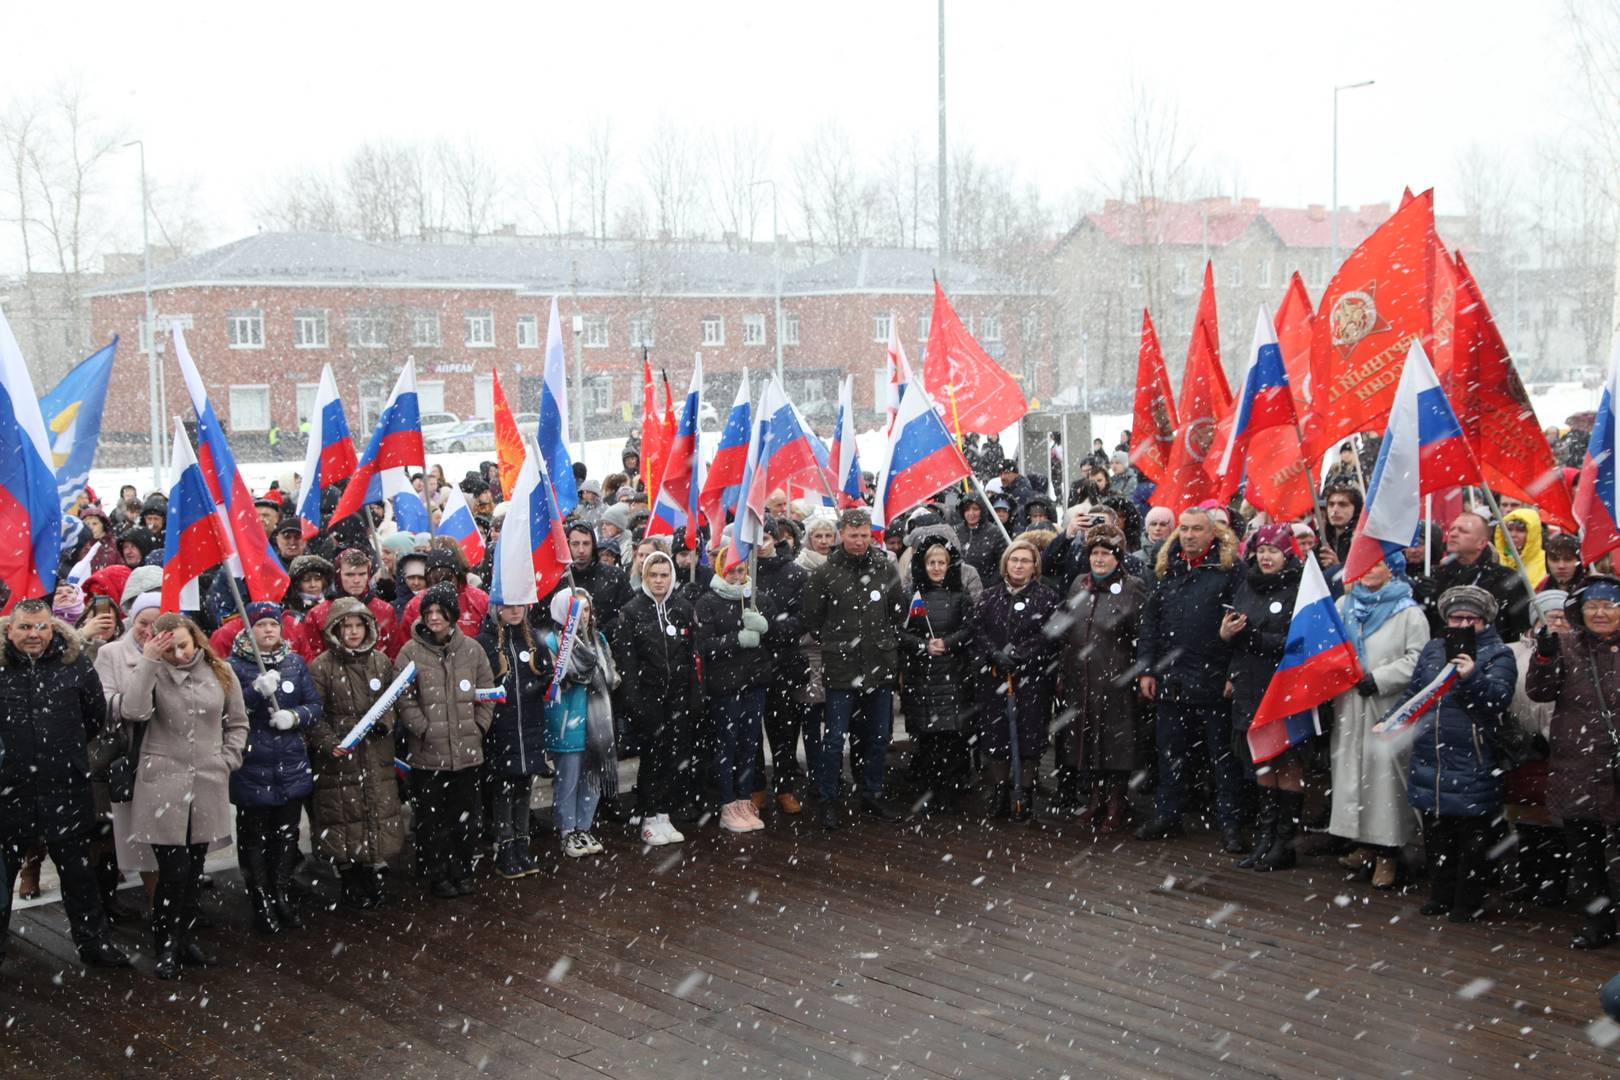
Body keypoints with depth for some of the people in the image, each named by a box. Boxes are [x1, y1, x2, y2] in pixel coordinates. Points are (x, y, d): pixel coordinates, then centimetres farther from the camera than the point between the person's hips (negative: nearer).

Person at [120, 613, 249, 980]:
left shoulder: (220, 673, 7)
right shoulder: (154, 674, -1)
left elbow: (238, 723, 16)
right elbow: (134, 711, -21)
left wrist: (227, 760, 3)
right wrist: (148, 662, -18)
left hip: (208, 786, 3)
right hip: (163, 787, -3)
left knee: (194, 870, 11)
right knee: (173, 871, -6)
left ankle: (186, 939, 25)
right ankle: (165, 948, 8)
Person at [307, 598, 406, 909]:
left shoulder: (380, 661, 9)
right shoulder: (321, 667, -2)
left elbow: (394, 702, 14)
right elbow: (314, 714, -4)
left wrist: (385, 722, -7)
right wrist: (330, 743, -18)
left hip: (378, 757, 3)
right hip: (339, 758, -3)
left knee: (381, 812, 4)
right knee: (345, 817, 1)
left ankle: (376, 879, 18)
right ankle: (351, 884, 15)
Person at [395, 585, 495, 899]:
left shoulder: (472, 649, 5)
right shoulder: (410, 652, -4)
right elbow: (404, 699, -5)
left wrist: (479, 726, 1)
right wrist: (425, 730, -11)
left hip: (467, 750, 2)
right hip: (428, 752, -2)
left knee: (465, 816, 11)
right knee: (431, 818, 4)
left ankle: (462, 871, 25)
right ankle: (438, 876, 17)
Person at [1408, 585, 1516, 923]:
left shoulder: (1498, 654, -1)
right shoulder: (1432, 650, 12)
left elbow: (1500, 698, -16)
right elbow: (1413, 693, 20)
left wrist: (1473, 677, -31)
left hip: (1473, 762, -5)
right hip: (1430, 755, 5)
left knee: (1471, 835, 3)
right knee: (1435, 831, 12)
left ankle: (1468, 903, 14)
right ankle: (1441, 896, 25)